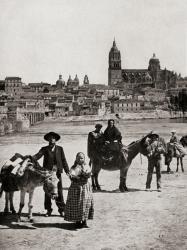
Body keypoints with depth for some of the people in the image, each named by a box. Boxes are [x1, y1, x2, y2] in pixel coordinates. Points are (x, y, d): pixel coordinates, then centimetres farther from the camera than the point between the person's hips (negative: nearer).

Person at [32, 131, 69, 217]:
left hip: (57, 173, 0)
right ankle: (48, 210, 18)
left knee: (59, 191, 3)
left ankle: (61, 209, 12)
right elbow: (38, 155, -12)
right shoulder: (44, 149, 3)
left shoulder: (60, 149, 6)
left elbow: (63, 160, 5)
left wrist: (67, 171, -1)